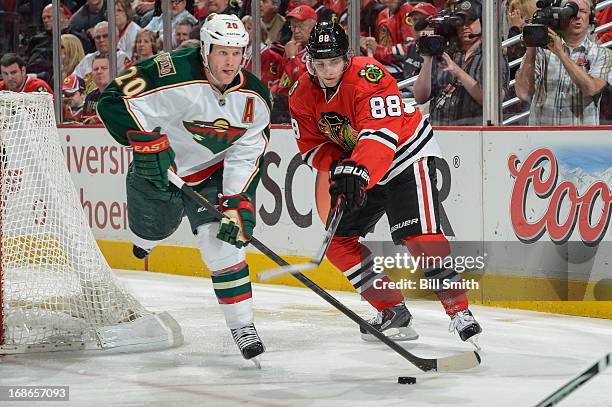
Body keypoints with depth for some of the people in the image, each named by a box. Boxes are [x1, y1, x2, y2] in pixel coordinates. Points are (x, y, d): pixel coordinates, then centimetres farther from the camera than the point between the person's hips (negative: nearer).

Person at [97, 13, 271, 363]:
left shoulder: (255, 97, -16)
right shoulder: (174, 74, -31)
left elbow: (247, 155, -12)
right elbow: (115, 100, -29)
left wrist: (239, 202, -23)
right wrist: (147, 142, -35)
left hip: (214, 172, 1)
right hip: (159, 167, -1)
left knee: (221, 240, -17)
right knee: (153, 229, 20)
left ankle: (242, 325, -10)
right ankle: (148, 236, 62)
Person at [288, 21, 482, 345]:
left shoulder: (369, 76, -29)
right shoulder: (303, 95, -8)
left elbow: (381, 132, -40)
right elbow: (312, 145, -1)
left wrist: (358, 171, -53)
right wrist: (338, 168, -21)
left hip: (406, 152, -8)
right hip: (360, 168, 8)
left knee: (419, 235, -22)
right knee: (338, 240, 2)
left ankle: (459, 311, -17)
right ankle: (393, 311, 9)